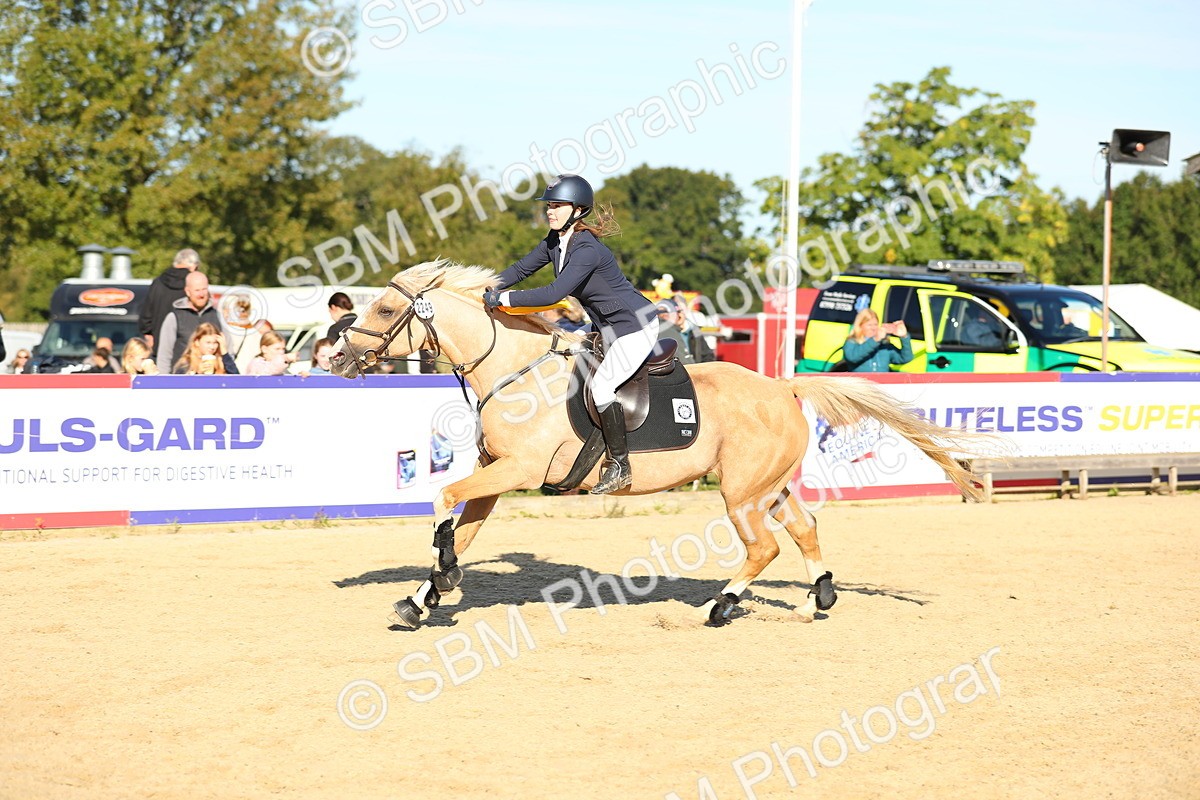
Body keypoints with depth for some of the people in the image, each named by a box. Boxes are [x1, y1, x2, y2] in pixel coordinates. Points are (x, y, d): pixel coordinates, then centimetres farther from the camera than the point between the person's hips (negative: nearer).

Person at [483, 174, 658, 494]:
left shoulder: (587, 250, -29)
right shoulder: (555, 241, 0)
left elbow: (554, 293, -35)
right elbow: (522, 268, 6)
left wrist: (506, 298, -30)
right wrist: (489, 289, -11)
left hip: (637, 326, -10)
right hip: (610, 328, 10)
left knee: (601, 386, -16)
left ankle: (620, 465, -7)